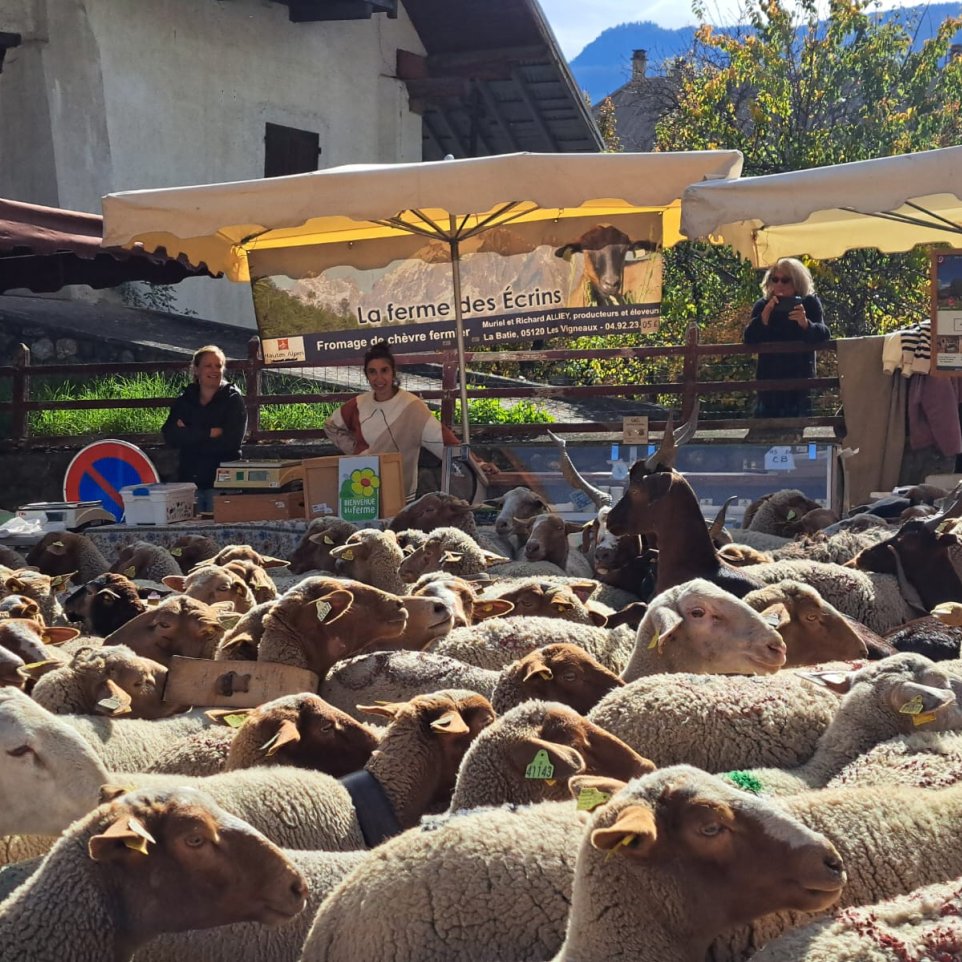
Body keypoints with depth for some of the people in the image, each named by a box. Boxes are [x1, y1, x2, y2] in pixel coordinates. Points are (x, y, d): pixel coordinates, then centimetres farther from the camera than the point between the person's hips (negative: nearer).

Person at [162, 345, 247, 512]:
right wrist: (209, 433, -14)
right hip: (189, 481, 3)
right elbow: (169, 435, -5)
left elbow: (229, 441, -12)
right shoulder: (184, 401, 12)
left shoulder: (233, 399, 2)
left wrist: (189, 436, -7)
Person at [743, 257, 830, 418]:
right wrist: (764, 316, -24)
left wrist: (806, 324, -36)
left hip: (799, 378, -2)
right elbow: (749, 340, -9)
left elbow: (823, 335, -15)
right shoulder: (762, 306, 4)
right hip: (769, 378, 2)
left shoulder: (810, 303, 0)